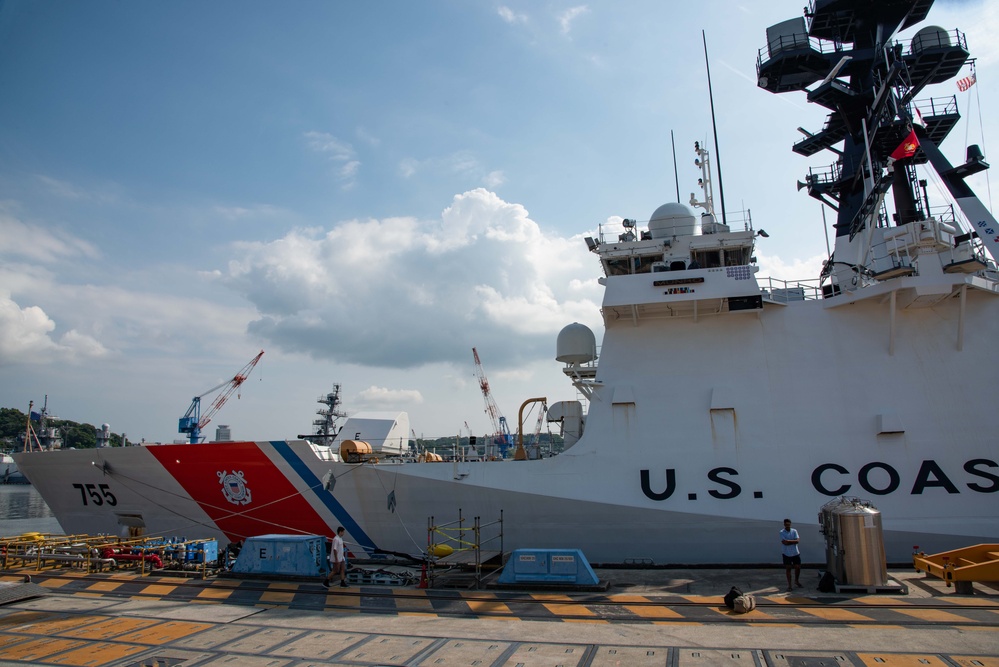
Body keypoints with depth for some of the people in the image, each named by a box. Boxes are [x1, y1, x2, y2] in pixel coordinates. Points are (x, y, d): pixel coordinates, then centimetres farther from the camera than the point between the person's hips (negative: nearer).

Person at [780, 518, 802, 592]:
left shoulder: (794, 531, -2)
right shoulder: (782, 532, -9)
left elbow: (797, 541, -13)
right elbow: (784, 542, -20)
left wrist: (788, 541, -18)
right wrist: (793, 541, -14)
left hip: (795, 553, 3)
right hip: (786, 554, -3)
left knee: (798, 567, 8)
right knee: (788, 569, 2)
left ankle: (796, 581, 35)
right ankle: (789, 586, 9)